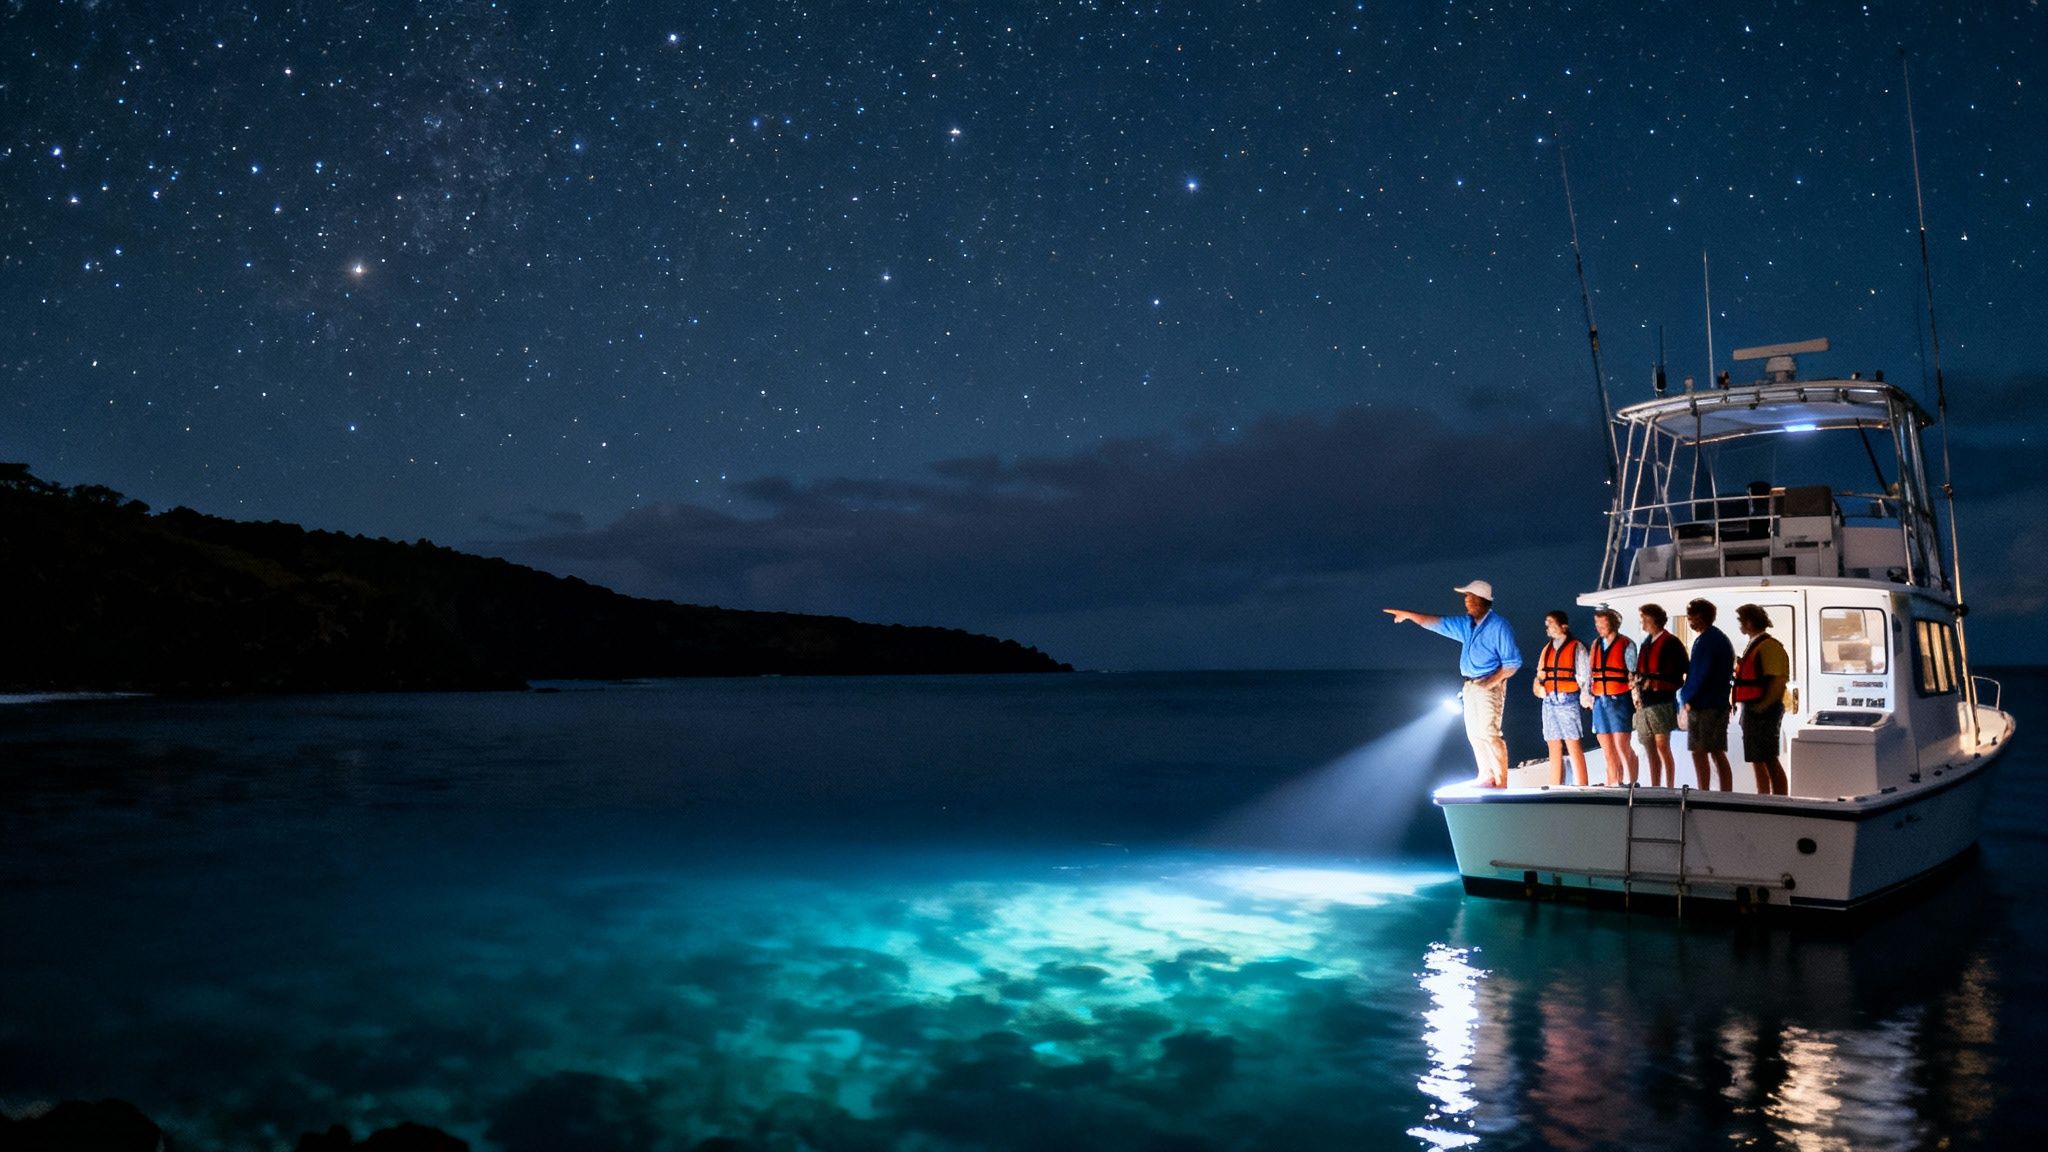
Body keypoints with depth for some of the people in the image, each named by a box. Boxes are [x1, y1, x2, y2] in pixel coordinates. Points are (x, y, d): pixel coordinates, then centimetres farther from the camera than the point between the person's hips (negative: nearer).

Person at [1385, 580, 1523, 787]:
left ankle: (1501, 782, -8)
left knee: (1489, 733, -12)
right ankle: (1486, 778, 20)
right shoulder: (1467, 624, 10)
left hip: (1489, 687, -8)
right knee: (1475, 733, 11)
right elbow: (1438, 623, 15)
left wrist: (1491, 682, -20)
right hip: (1470, 686, 8)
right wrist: (1407, 614, 12)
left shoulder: (1499, 626, -12)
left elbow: (1513, 662, -13)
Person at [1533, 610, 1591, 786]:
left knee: (1574, 748, -8)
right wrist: (1539, 687, 2)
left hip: (1568, 700, -6)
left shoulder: (1576, 647, 1)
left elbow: (1584, 676, -4)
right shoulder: (1547, 649, 18)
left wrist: (1584, 696, -14)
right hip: (1549, 702, 6)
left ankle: (1581, 789, -8)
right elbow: (1540, 675, 20)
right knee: (1554, 749, 7)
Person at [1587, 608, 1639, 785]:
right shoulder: (1595, 645, 14)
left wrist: (1635, 696, -11)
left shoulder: (1626, 645, -2)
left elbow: (1633, 673, -6)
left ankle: (1632, 784, 0)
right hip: (1599, 702, 6)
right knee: (1607, 749, 8)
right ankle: (1612, 785, 13)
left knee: (1622, 745, -9)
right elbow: (1589, 672, 15)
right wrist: (1588, 694, 7)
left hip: (1619, 700, -6)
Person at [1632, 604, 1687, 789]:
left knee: (1662, 746, -12)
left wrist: (1655, 683, -13)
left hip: (1662, 701, -8)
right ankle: (1655, 788, 15)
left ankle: (1670, 788, -8)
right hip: (1644, 702, 8)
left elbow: (1677, 676, -9)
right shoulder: (1646, 643, 17)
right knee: (1650, 750, 10)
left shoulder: (1671, 643, -6)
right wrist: (1638, 689, 10)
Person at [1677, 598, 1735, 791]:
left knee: (1699, 752, -5)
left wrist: (1689, 700, -11)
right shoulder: (1721, 637, 18)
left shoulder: (1706, 640, -14)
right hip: (1719, 704, 10)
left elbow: (1701, 674, -19)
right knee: (1718, 753, 11)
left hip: (1703, 705, -10)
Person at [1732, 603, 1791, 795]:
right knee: (1758, 760, 14)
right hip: (1753, 711, 10)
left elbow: (1778, 681, -21)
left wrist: (1762, 706, -21)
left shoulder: (1769, 646, -14)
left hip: (1763, 712, -10)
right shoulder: (1754, 645, 16)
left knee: (1769, 760, -6)